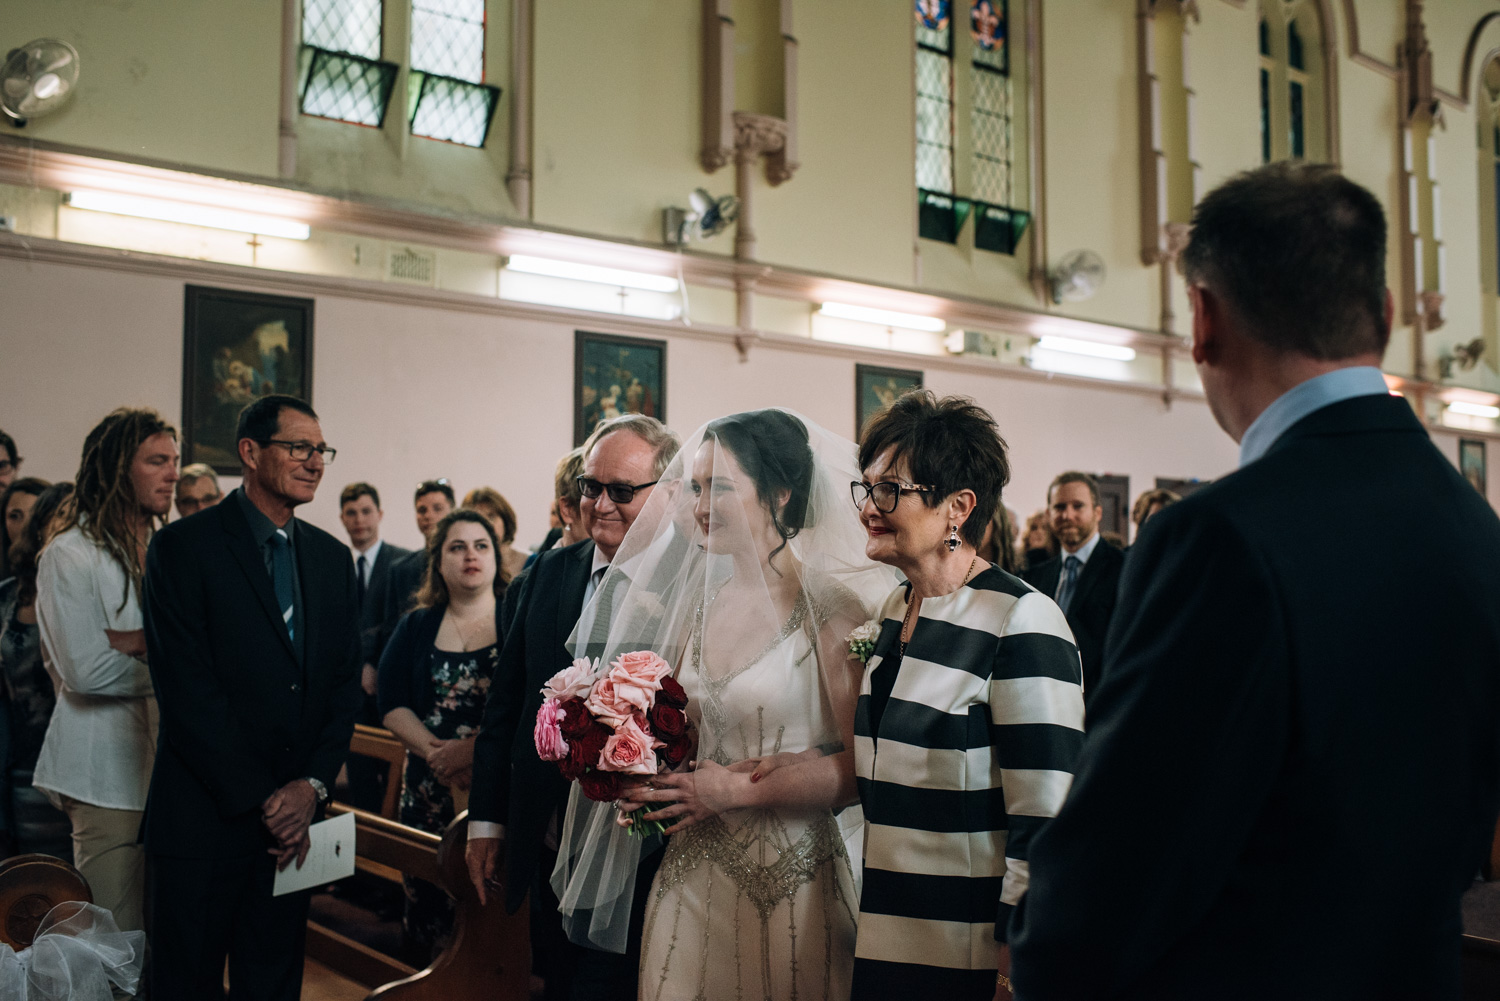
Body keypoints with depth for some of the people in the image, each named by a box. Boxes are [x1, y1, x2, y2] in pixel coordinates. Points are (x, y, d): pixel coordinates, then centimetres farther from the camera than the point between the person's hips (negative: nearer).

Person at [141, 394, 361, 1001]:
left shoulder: (333, 558, 10)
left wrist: (313, 785, -5)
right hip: (205, 818, -5)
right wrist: (260, 801, -13)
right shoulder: (183, 547, -7)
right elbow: (187, 693, -13)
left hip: (295, 819, 5)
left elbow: (346, 684, 9)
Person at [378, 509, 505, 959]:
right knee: (427, 900, 4)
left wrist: (472, 748, -17)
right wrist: (435, 751, -12)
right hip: (429, 790, 3)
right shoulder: (415, 627, 12)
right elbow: (392, 706, 4)